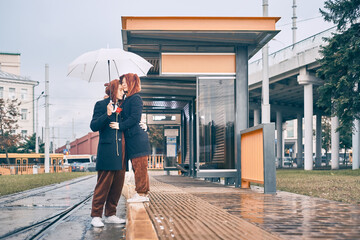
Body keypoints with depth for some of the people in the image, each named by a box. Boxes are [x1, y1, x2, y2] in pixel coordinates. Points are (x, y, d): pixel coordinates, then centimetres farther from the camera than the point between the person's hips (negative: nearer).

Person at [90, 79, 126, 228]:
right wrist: (107, 114, -20)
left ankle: (110, 215, 14)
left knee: (118, 184, 6)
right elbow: (94, 126, -8)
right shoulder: (101, 104, 2)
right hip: (107, 150, -7)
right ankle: (96, 216, -1)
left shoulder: (122, 106, 20)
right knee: (104, 184, -7)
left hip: (121, 151, 7)